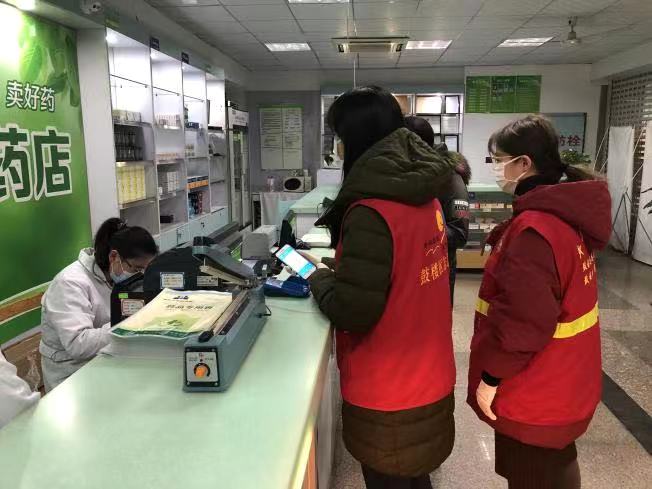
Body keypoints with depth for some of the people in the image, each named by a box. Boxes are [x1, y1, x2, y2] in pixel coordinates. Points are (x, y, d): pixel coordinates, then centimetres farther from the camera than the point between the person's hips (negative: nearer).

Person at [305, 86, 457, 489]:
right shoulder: (424, 195, 2)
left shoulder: (371, 212, -26)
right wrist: (339, 270, 8)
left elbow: (353, 311, -25)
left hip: (388, 395, -8)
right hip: (429, 378, 8)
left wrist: (320, 278, -7)